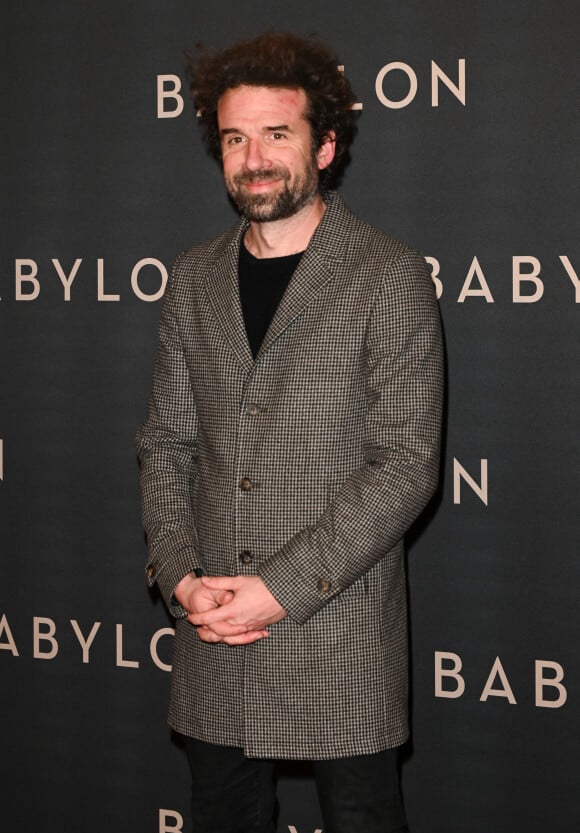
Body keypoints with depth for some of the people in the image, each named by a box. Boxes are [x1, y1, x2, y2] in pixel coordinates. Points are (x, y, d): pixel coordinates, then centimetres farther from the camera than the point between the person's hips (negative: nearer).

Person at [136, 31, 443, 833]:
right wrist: (180, 574, -5)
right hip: (212, 624, 4)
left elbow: (406, 464, -12)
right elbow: (165, 443, 11)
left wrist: (281, 586, -17)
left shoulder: (389, 277, -7)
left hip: (339, 628, -4)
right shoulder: (193, 280, 9)